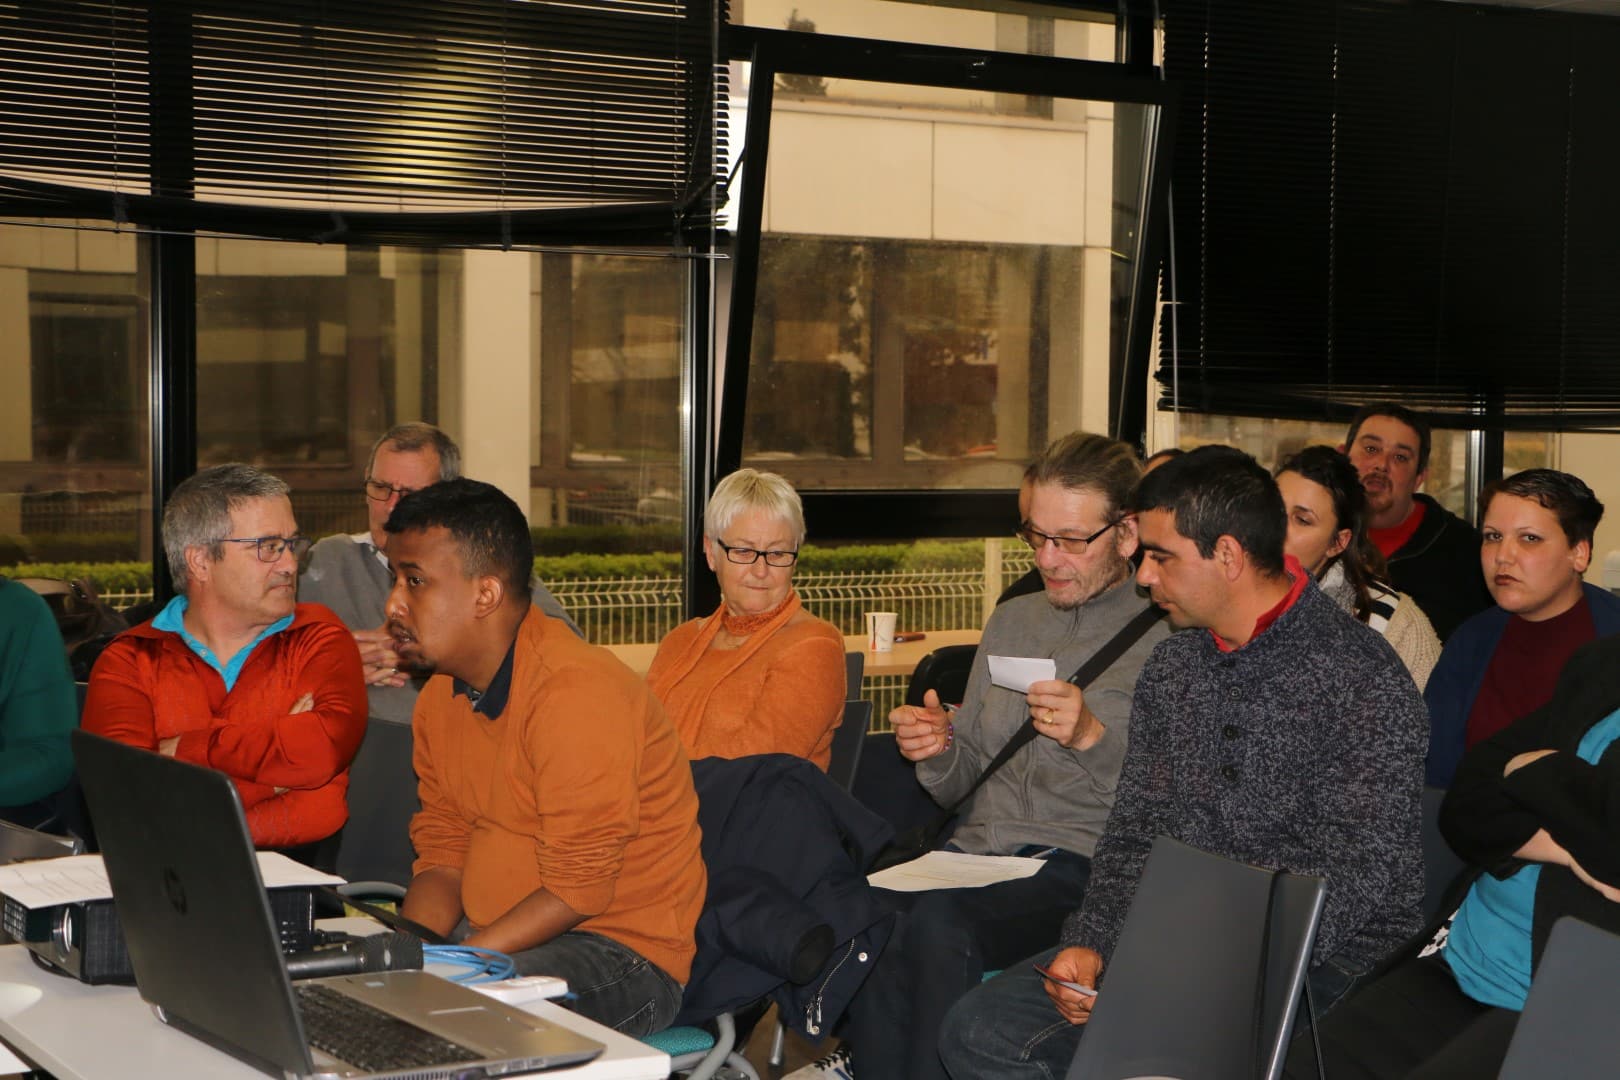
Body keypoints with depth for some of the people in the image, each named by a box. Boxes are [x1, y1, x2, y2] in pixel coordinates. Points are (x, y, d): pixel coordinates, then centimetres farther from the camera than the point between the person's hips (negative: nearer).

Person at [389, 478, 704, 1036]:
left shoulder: (578, 694, -21)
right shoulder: (441, 698, 8)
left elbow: (576, 890, -22)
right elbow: (443, 855, 11)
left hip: (623, 949, -8)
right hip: (495, 938, 8)